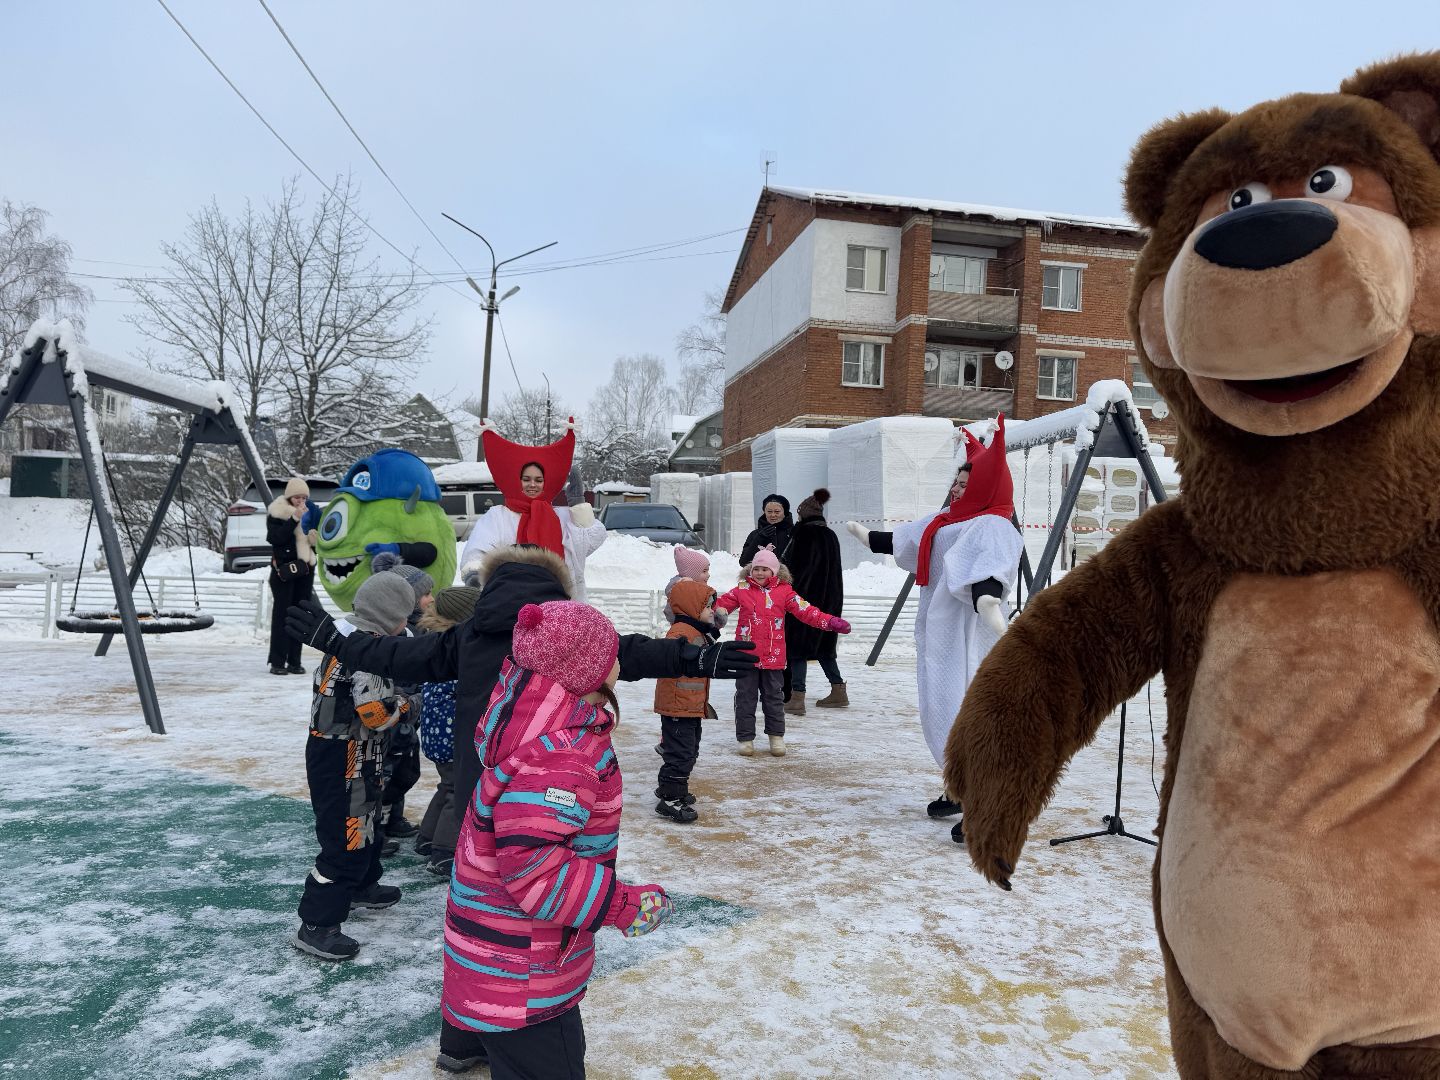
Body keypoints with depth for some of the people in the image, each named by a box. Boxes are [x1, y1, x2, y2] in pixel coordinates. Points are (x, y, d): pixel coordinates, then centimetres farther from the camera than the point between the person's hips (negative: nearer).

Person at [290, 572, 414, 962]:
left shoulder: (349, 636, 8)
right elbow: (376, 712, -25)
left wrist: (394, 696, 5)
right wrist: (402, 705, -6)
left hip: (331, 749, 11)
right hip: (345, 757, -11)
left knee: (368, 822, 25)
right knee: (348, 838, -6)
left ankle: (362, 886, 44)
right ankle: (316, 926, 0)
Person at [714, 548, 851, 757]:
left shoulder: (784, 591, 1)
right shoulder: (742, 590, 4)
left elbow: (805, 610, -3)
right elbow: (720, 605, 5)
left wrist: (830, 622, -11)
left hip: (773, 656, 0)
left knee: (774, 697, 11)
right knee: (745, 697, 7)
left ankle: (776, 736, 25)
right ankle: (745, 738, 17)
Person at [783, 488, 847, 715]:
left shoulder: (804, 533, -12)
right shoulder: (830, 535, 10)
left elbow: (795, 568, -16)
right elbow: (833, 570, 15)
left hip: (807, 598, -7)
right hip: (830, 601, 8)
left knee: (798, 646, -3)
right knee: (823, 645, 18)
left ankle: (797, 698, -8)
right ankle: (838, 691, 21)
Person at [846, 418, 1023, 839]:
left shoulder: (991, 528, -15)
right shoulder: (947, 521, 13)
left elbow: (988, 566, -36)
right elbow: (904, 540, 27)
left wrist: (987, 598, -56)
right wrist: (869, 537, 40)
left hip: (967, 636, -9)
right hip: (938, 633, 9)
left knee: (962, 714, -13)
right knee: (940, 712, 16)